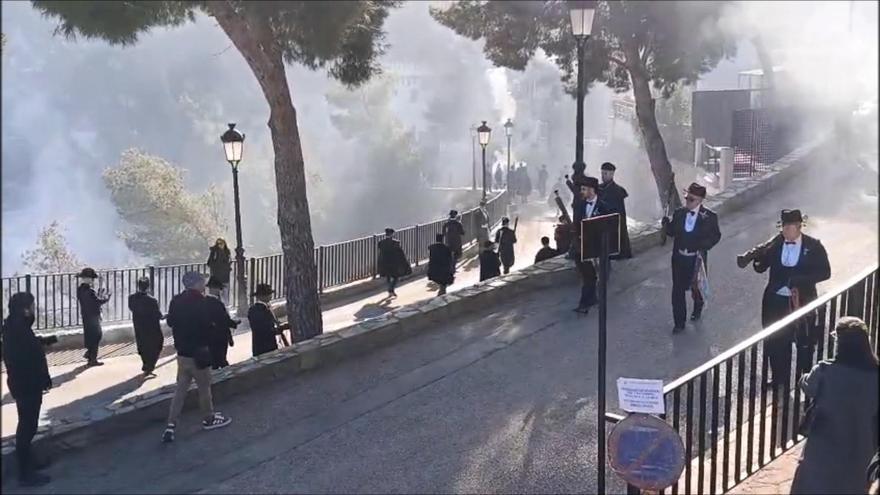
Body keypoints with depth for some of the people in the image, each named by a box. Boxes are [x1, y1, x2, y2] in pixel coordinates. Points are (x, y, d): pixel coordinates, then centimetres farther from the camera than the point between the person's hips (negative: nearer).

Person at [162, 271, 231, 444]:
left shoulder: (176, 301, 4)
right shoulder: (198, 302, -19)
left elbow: (170, 321, 13)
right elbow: (206, 326, -19)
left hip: (182, 353, 7)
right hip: (197, 353, -7)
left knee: (180, 389, 9)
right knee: (204, 387, 11)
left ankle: (171, 426, 2)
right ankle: (209, 419, 27)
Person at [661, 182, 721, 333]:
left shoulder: (709, 216, -11)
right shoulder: (678, 213, -2)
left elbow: (716, 235, -4)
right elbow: (672, 232, 3)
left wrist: (703, 247, -19)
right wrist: (666, 224, -18)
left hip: (696, 259, -2)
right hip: (679, 258, 2)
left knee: (696, 287, 17)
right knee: (678, 290, 3)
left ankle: (698, 307, 51)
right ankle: (679, 322, 14)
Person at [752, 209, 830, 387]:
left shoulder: (813, 246, -8)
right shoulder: (775, 243, -2)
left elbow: (825, 272, -11)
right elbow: (761, 267, -4)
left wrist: (798, 279, -22)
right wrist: (757, 259, -28)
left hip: (802, 302, -3)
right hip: (776, 301, 3)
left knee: (804, 344, 12)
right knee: (776, 343, 12)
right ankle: (779, 380, 28)